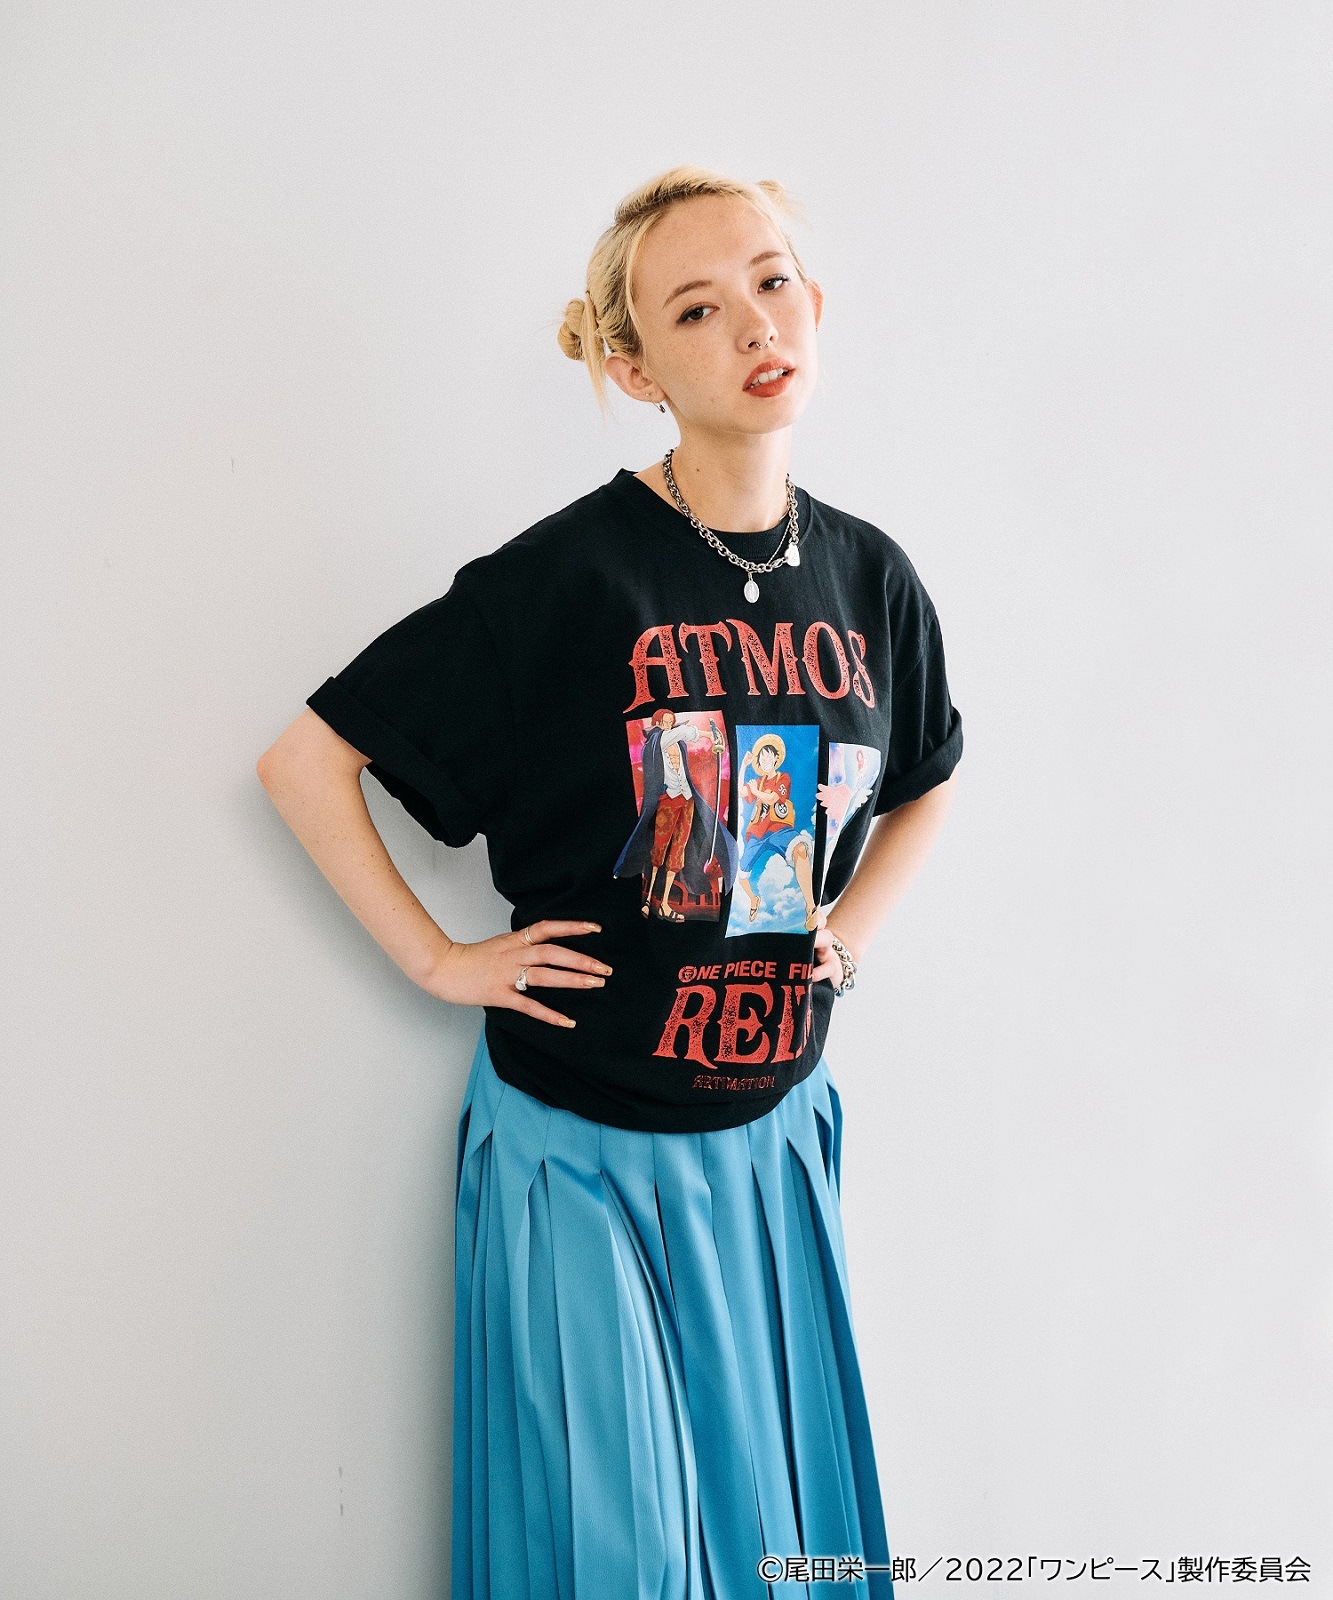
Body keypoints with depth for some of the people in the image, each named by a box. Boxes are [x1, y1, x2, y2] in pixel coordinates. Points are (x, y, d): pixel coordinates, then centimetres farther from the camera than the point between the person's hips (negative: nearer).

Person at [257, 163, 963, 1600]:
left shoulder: (869, 578, 0)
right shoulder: (569, 576, -15)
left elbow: (926, 782, 20)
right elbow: (305, 759, -11)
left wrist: (851, 926, 7)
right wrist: (438, 957, -12)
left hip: (771, 1143, 5)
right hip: (579, 1152, -4)